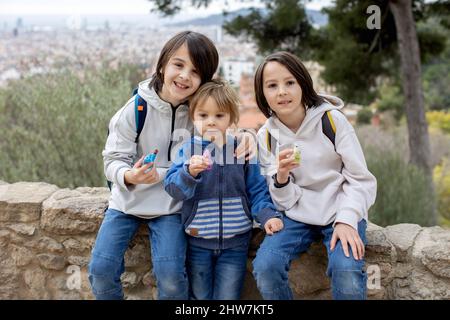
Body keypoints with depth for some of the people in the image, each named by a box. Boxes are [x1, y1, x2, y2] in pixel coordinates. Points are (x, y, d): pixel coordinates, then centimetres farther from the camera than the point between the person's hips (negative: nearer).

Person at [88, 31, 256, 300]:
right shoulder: (137, 107, -12)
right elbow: (114, 160, -10)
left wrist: (239, 146, -18)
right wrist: (130, 176, -34)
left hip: (171, 205, 0)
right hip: (128, 199, 1)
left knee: (170, 274, -19)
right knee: (101, 268, -12)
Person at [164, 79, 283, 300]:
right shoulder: (188, 150, -4)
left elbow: (257, 190, 3)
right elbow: (173, 188, -14)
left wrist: (268, 215, -13)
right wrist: (190, 172, -33)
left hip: (235, 242, 0)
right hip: (198, 241, 0)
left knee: (227, 296, 6)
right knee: (199, 296, 13)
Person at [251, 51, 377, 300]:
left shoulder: (332, 120, -9)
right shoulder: (266, 136, -2)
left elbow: (360, 180, -5)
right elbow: (285, 201, -1)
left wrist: (346, 220, -19)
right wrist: (281, 178, -23)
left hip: (341, 212, -2)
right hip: (298, 216, 2)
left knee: (346, 269, -30)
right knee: (265, 266, -23)